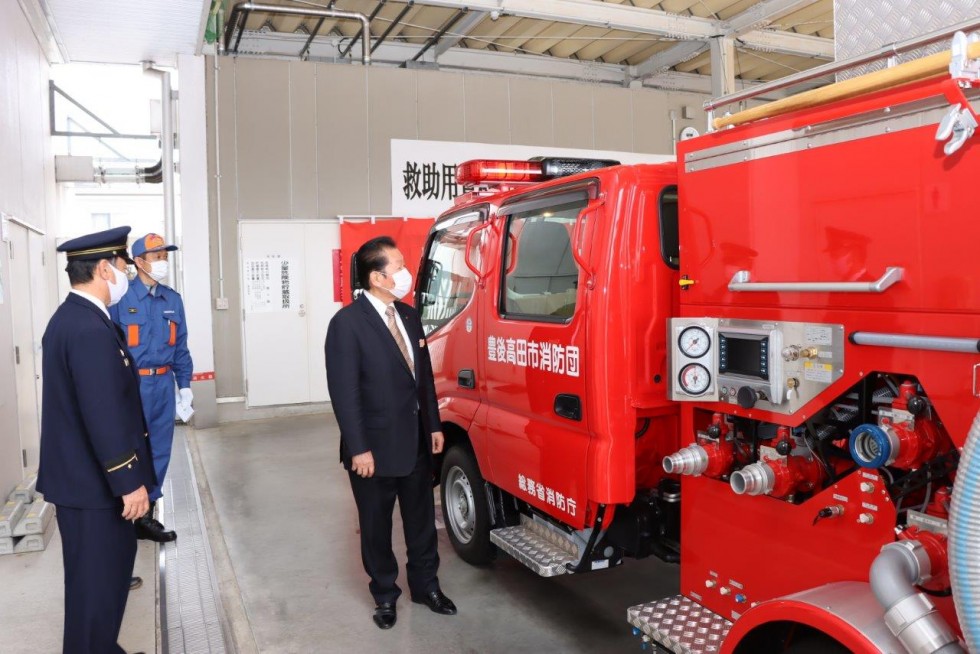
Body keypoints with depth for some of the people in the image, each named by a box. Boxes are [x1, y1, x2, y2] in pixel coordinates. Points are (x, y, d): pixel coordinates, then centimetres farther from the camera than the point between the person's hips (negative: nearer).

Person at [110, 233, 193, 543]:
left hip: (163, 384, 5)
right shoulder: (121, 298, -9)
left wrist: (184, 384, 9)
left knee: (159, 452, 12)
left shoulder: (173, 299, 7)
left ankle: (146, 514, 26)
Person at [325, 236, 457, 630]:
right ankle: (385, 595, 33)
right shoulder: (347, 323, -16)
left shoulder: (409, 315, 6)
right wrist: (358, 449, -19)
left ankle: (425, 586, 37)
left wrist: (434, 426, 11)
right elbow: (344, 391, -18)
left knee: (422, 519, 18)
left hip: (416, 442, 6)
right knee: (376, 527, 13)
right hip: (375, 447, -6)